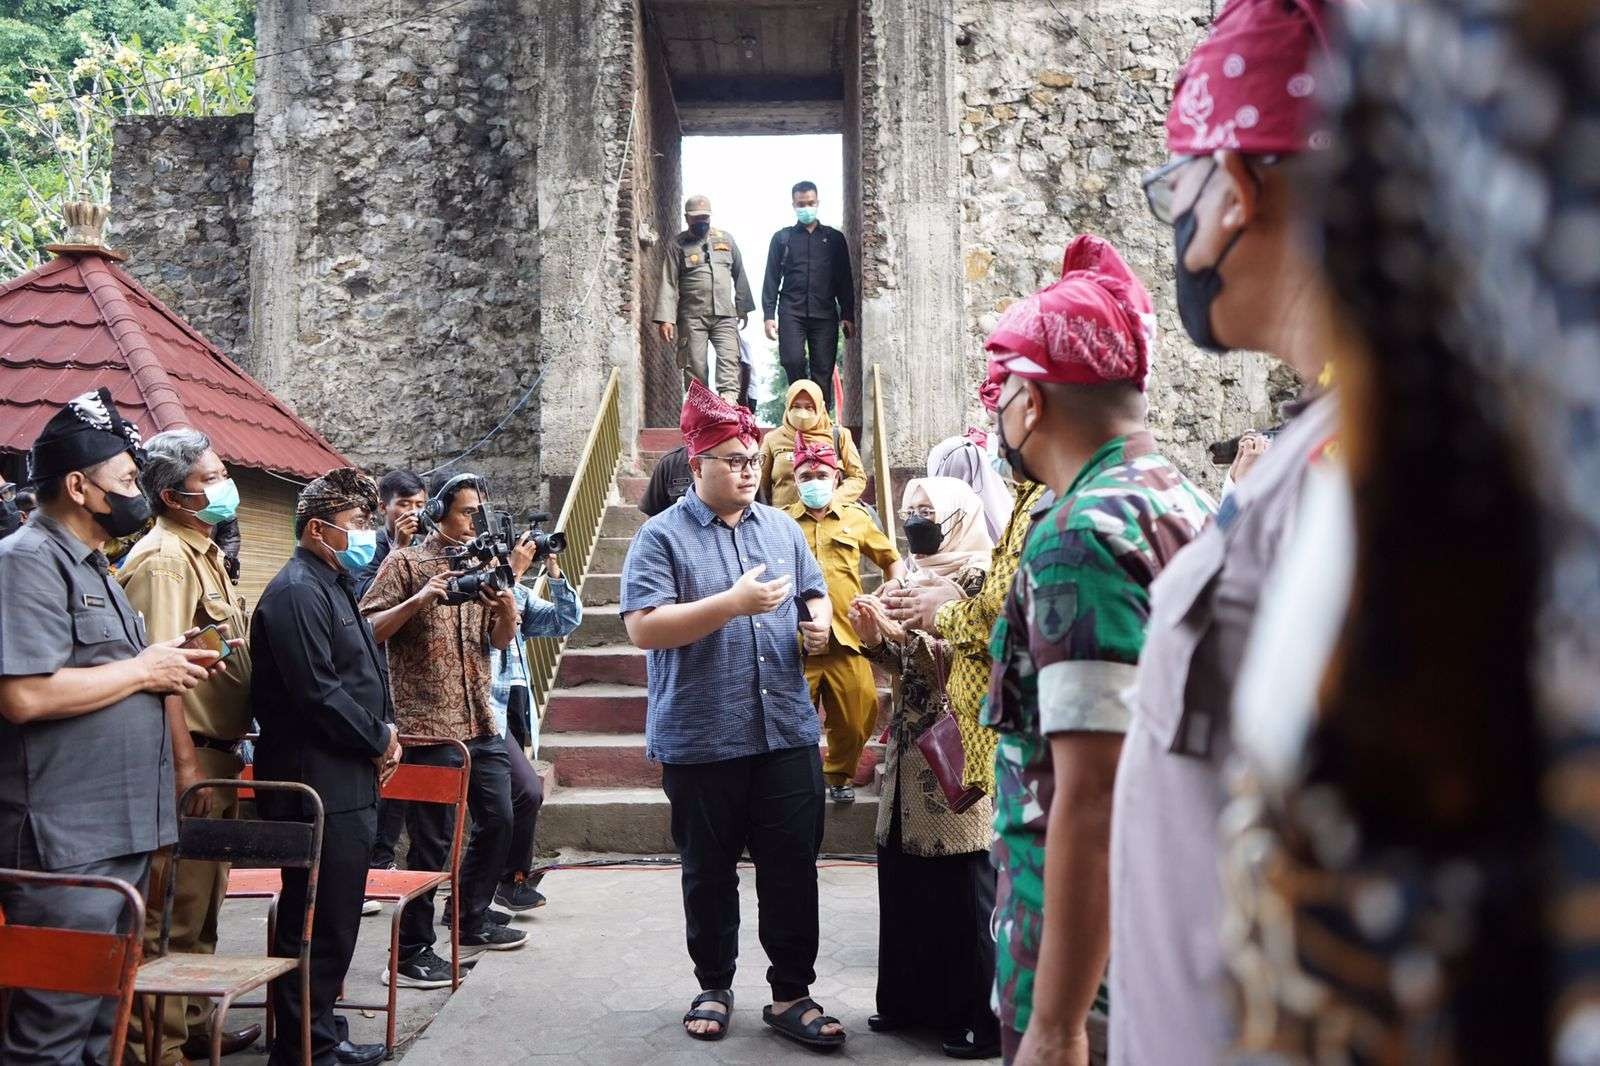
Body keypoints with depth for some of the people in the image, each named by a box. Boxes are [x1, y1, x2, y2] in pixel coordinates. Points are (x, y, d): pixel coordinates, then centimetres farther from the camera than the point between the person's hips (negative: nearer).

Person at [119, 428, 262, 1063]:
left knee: (201, 904, 20)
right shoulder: (162, 559, -16)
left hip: (217, 758, 10)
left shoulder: (205, 553, 15)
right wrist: (184, 772, -25)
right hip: (191, 757, -10)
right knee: (172, 914, -1)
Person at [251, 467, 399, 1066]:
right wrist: (378, 738, -9)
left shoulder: (333, 585, 18)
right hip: (317, 786, -10)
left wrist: (384, 734, 8)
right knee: (316, 925, -2)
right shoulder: (297, 591, -14)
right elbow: (316, 691, -21)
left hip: (346, 783, 10)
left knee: (336, 921, 17)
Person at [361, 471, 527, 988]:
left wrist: (508, 607, -9)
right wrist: (418, 600, -23)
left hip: (480, 722, 7)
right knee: (433, 838, -3)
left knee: (498, 820, 14)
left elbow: (501, 641, 12)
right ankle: (411, 950, 8)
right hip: (428, 725, -7)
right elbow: (368, 630, -11)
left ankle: (473, 917, 32)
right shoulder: (406, 563, -4)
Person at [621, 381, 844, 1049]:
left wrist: (819, 622, -2)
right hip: (700, 741, -3)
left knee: (793, 868, 6)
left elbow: (814, 593, 23)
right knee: (709, 873, 12)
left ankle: (791, 994, 19)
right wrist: (734, 602, -22)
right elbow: (643, 627, -16)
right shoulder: (662, 536, -5)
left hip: (787, 732, 4)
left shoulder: (782, 528, 12)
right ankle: (714, 987, 29)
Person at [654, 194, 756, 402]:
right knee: (695, 366, 0)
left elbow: (739, 275, 17)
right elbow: (668, 283, -4)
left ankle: (729, 403, -23)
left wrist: (743, 308, 15)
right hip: (692, 317, -2)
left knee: (729, 359, -14)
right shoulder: (677, 245, 2)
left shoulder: (726, 239, 12)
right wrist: (665, 319, -13)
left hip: (725, 315, 2)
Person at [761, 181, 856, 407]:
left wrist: (848, 316, 5)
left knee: (823, 371, -3)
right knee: (793, 361, -18)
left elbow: (845, 280, 13)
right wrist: (769, 315, 0)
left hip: (825, 313, 1)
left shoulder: (834, 238, 15)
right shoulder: (782, 238, 13)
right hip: (792, 312, -1)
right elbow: (771, 279, 10)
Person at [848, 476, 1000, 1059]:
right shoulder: (911, 575, 14)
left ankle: (981, 1016, 11)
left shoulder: (978, 574, -7)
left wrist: (900, 633, -19)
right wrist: (875, 638, -3)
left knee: (963, 886, -1)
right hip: (909, 746, 7)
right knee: (902, 877, 10)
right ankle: (913, 996, 25)